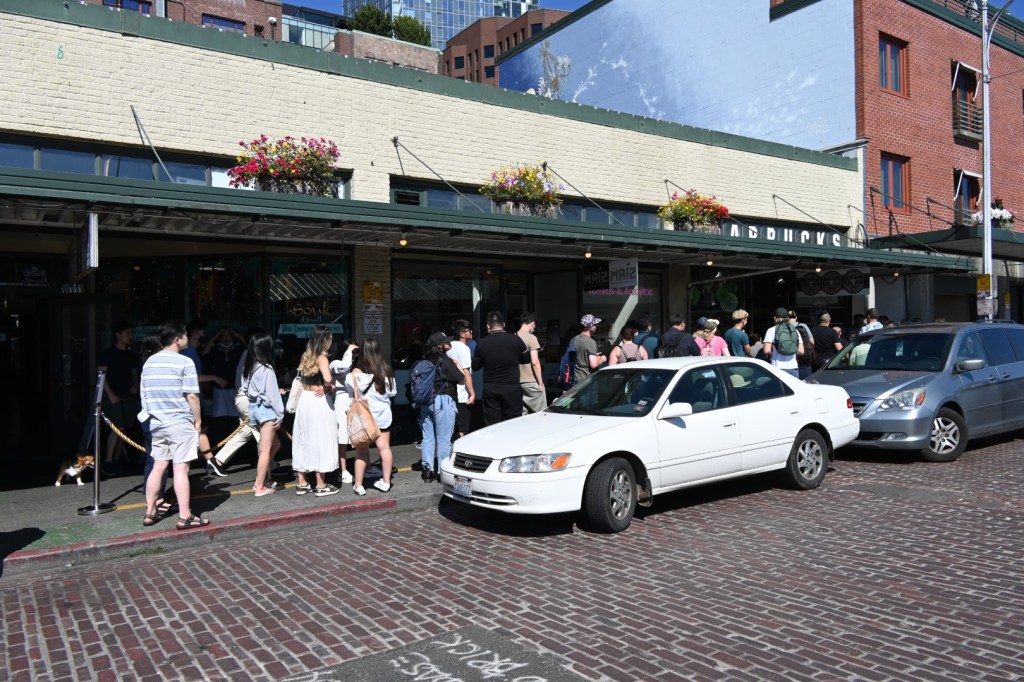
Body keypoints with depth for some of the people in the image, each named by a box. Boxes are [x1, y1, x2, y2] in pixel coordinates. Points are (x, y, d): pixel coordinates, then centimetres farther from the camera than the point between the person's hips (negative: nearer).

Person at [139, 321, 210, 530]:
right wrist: (198, 420, -3)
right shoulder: (185, 362, -11)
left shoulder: (149, 362, 10)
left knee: (158, 467, 15)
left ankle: (150, 512, 22)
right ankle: (185, 516, -1)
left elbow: (144, 393, 15)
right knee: (180, 469, -4)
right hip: (180, 423, -7)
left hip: (157, 424, 7)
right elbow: (192, 396, -14)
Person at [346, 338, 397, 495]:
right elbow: (393, 391, 6)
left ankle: (358, 485, 7)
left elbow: (351, 391, -8)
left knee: (362, 450, 4)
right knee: (384, 448, 10)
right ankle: (386, 481, 18)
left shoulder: (357, 372, -13)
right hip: (383, 415, 3)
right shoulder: (386, 370, -2)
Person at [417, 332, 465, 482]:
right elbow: (462, 380, -7)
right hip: (443, 401, -6)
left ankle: (427, 470, 14)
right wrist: (457, 365, 7)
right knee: (443, 438, 0)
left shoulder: (425, 362, 7)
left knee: (427, 436, 11)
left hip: (426, 401, 6)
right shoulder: (445, 361, -12)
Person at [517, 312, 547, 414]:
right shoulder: (531, 338, -11)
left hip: (517, 381, 6)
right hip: (531, 382, -6)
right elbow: (535, 362, -16)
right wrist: (540, 382, -9)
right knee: (541, 413, 2)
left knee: (523, 413, 10)